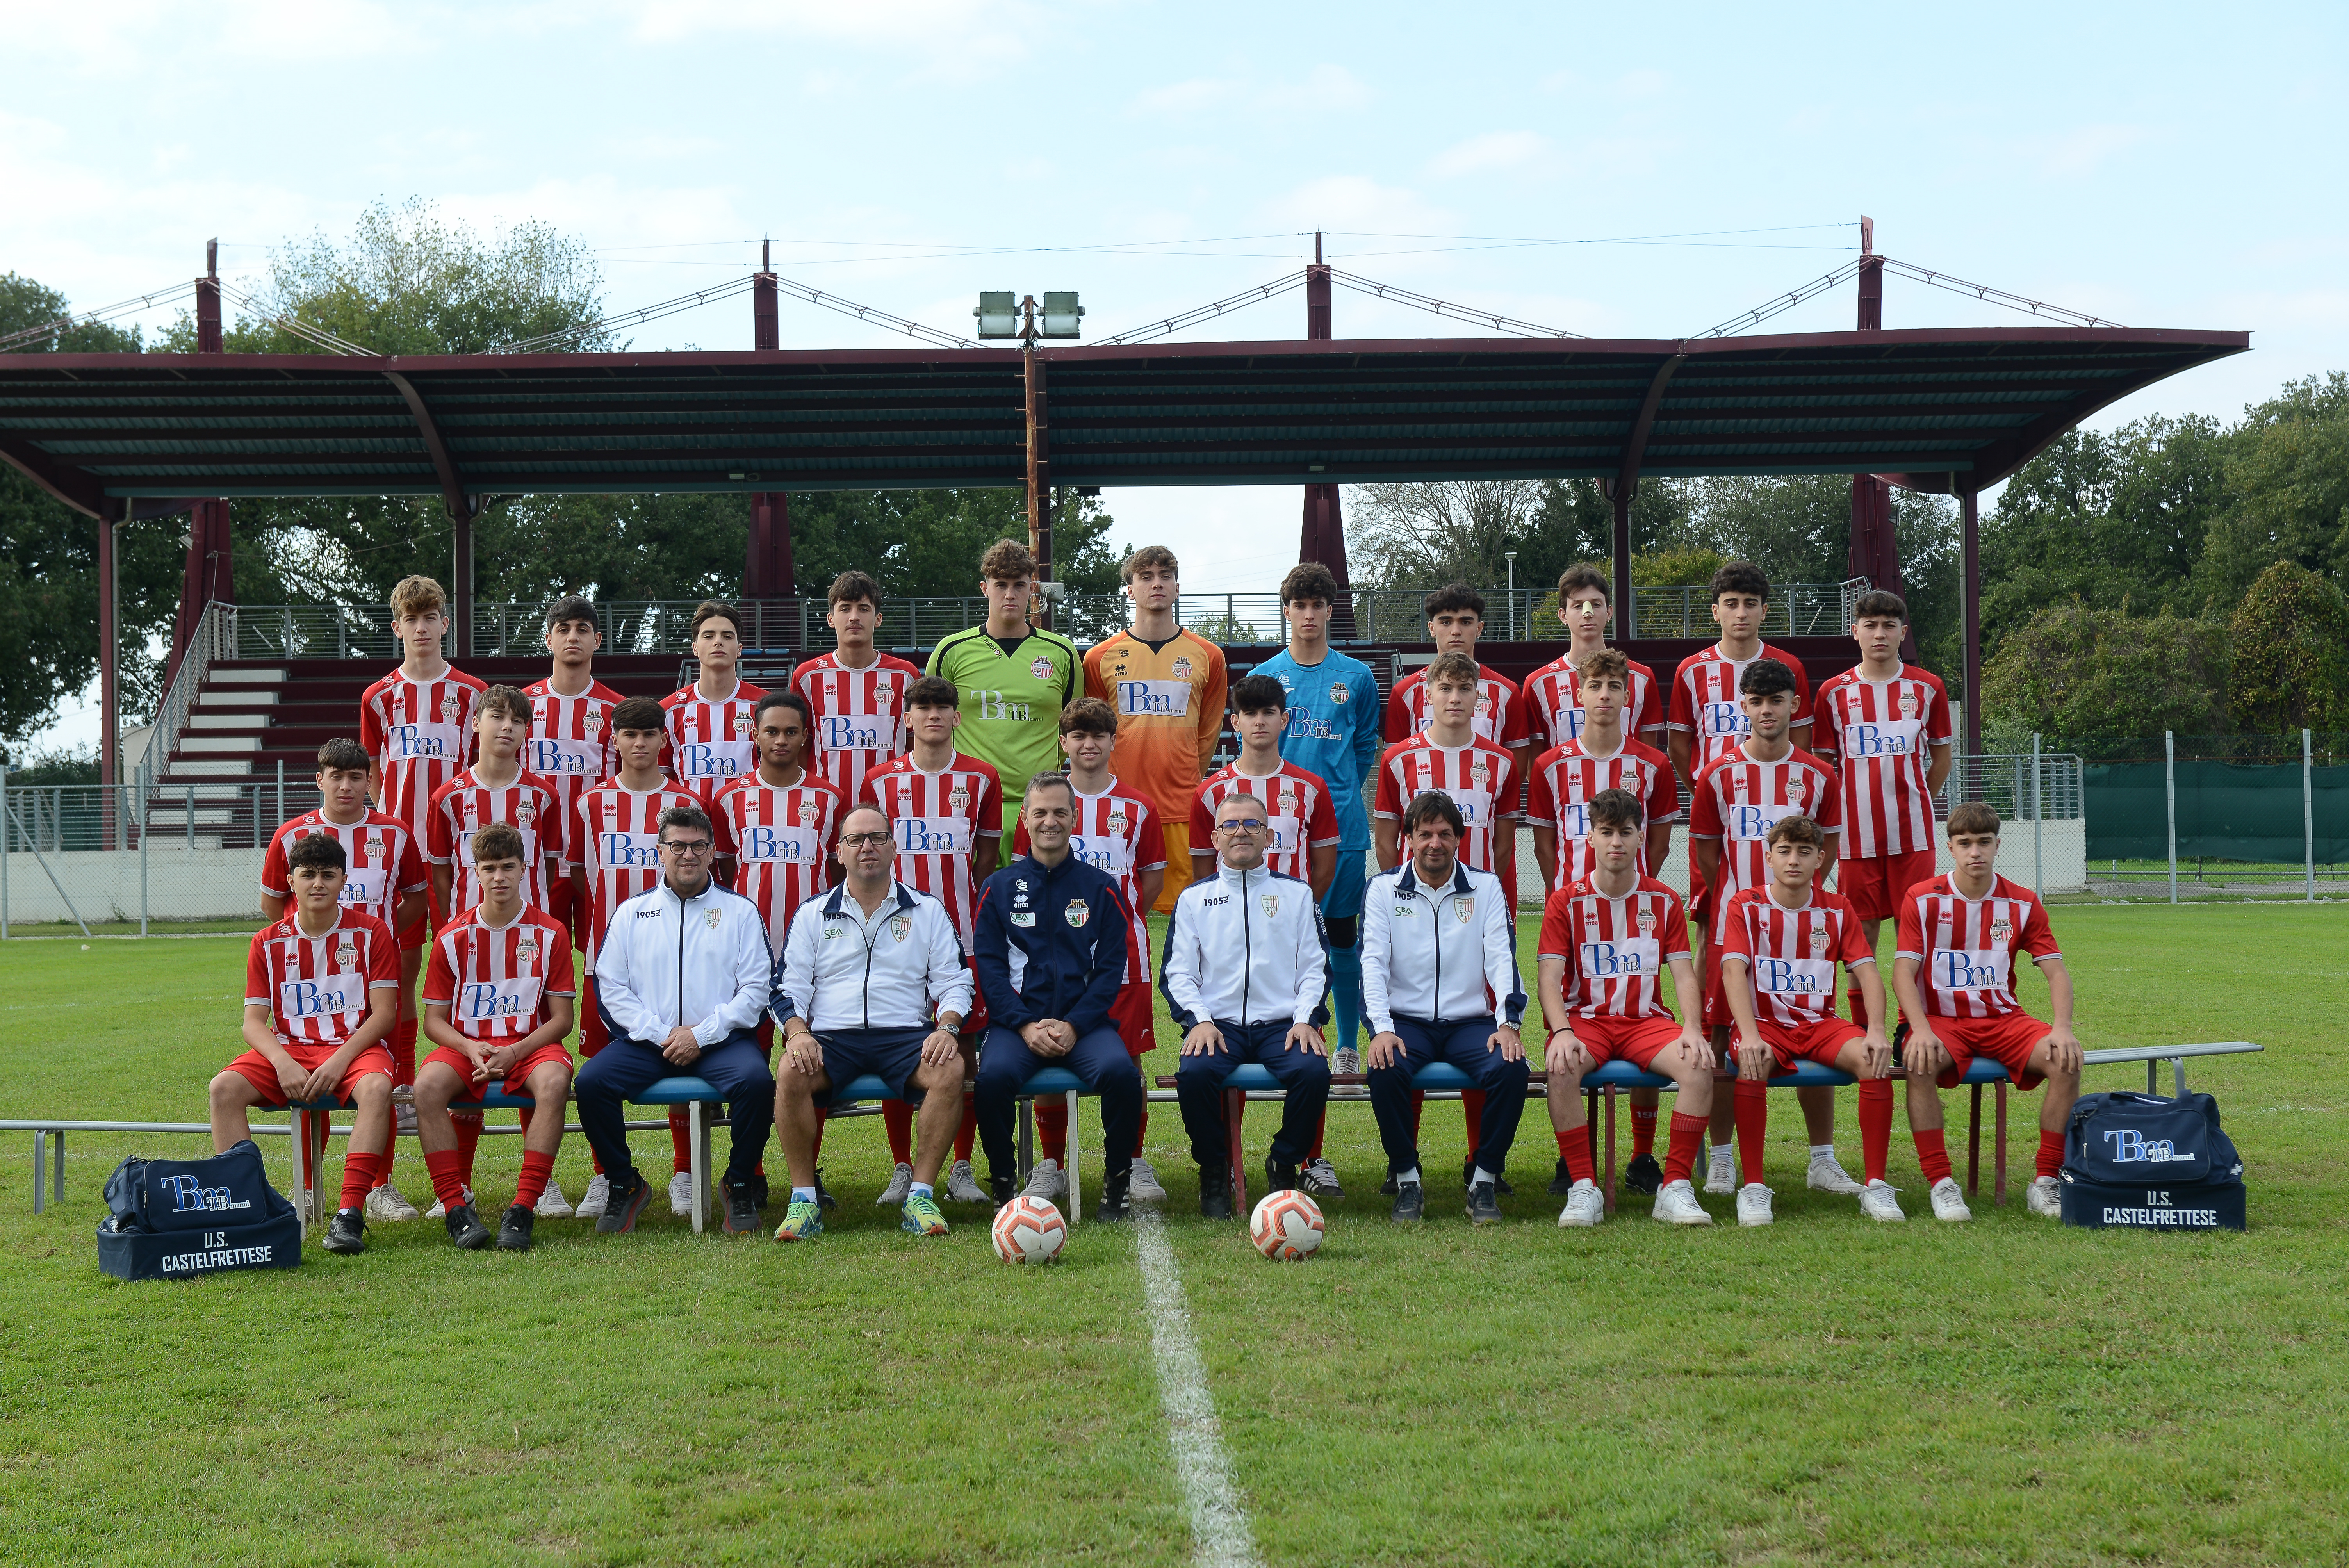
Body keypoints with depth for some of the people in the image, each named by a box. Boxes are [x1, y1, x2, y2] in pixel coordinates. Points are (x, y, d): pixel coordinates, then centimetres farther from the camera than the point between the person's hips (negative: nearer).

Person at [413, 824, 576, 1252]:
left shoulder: (550, 934, 3)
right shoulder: (452, 937, 6)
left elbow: (562, 1019, 1)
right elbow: (433, 1021, 7)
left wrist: (516, 1052, -16)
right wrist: (470, 1048, -14)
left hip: (530, 1045, -1)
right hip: (466, 1046, 1)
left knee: (555, 1082, -37)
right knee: (428, 1085, -32)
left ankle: (523, 1210, -34)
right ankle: (457, 1209, -26)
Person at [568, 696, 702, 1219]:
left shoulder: (684, 804, 6)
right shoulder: (591, 803, 7)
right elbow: (578, 878, 11)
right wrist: (588, 934, 3)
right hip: (607, 953, 1)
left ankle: (684, 1177, 10)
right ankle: (603, 1179, 12)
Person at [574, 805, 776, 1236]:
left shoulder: (741, 911, 9)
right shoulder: (632, 913, 14)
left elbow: (755, 988, 1)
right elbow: (612, 988, 7)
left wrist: (703, 1034, -10)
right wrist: (660, 1034, -7)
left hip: (720, 1039, -2)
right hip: (648, 1039, 2)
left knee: (756, 1081, -32)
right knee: (591, 1081, -24)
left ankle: (740, 1184, -7)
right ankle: (624, 1185, -3)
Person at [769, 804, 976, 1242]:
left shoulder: (928, 911, 15)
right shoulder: (812, 915, 16)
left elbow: (954, 983, 10)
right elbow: (787, 988, 10)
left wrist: (946, 1027, -11)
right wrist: (797, 1032, -11)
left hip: (906, 1035, 0)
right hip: (831, 1037, 0)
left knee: (949, 1071, -32)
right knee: (791, 1074, -32)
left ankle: (921, 1196, -23)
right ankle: (804, 1200, -21)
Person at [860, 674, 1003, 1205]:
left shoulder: (982, 779, 5)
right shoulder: (880, 780, 5)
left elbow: (986, 857, 9)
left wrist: (959, 908, 0)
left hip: (962, 933, 0)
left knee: (965, 1046, 1)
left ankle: (961, 1170, 10)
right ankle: (902, 1168, 12)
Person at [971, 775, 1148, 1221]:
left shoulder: (1100, 888, 11)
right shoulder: (998, 889, 11)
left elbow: (1111, 967, 5)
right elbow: (990, 966, 4)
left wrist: (1074, 1026, -10)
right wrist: (1025, 1025, -11)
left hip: (1084, 1022, 0)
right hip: (1017, 1022, 0)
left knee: (1121, 1072, -30)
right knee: (994, 1075, -32)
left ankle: (1115, 1184, -9)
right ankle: (1003, 1184, -10)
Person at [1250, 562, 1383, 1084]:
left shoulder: (1357, 677, 6)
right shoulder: (1264, 678, 5)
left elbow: (1366, 747, 14)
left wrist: (1340, 792, 7)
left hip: (1344, 824, 1)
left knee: (1344, 937, 6)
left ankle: (1348, 1047, 16)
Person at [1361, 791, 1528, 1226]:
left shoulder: (1486, 887, 9)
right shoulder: (1384, 889, 7)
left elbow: (1503, 958, 1)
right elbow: (1373, 961, -3)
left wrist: (1508, 1023, -15)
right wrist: (1382, 1028, -18)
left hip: (1470, 1021, 1)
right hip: (1407, 1021, -1)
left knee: (1511, 1069, -29)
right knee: (1386, 1070, -33)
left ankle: (1485, 1179, -13)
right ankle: (1407, 1181, -14)